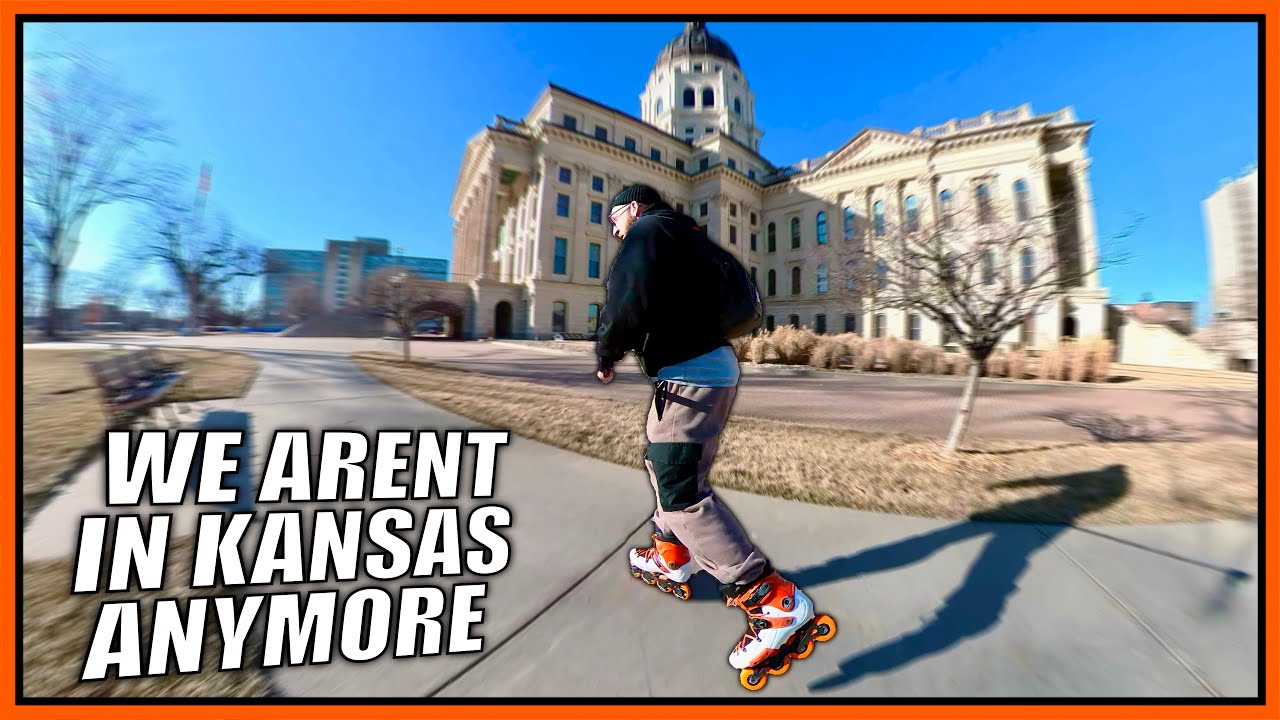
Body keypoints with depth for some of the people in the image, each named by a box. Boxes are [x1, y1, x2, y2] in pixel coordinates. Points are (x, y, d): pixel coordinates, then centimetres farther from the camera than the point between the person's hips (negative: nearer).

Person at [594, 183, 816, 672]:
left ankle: (774, 601, -4)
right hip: (706, 366, 11)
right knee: (662, 465, 21)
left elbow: (629, 302, -21)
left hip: (690, 375, -11)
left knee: (681, 491, -11)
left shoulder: (648, 230, -4)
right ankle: (671, 558, 38)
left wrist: (606, 354, -6)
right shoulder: (679, 235, 26)